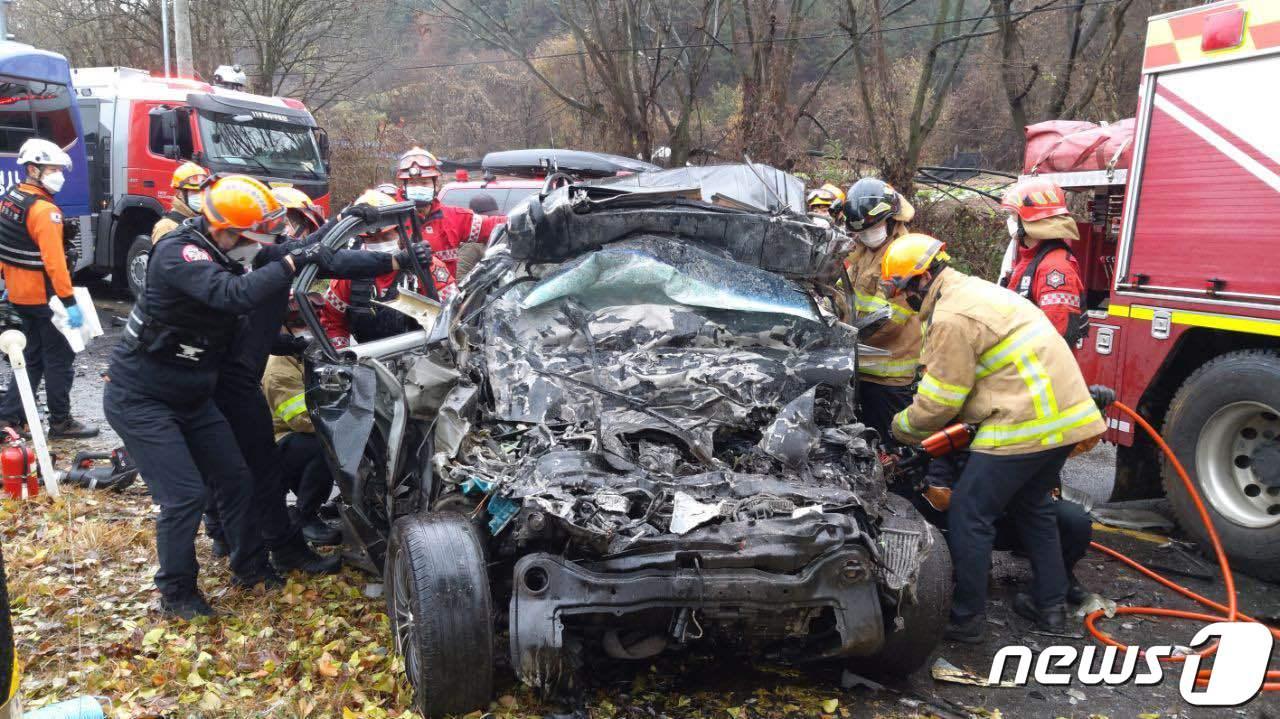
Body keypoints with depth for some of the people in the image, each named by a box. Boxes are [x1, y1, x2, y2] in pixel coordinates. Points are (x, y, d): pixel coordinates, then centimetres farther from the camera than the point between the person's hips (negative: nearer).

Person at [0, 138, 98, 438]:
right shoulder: (44, 210, -21)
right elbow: (53, 261, -27)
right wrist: (70, 301, -26)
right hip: (44, 296, -9)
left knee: (32, 356, 20)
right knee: (59, 359, 2)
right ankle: (61, 422, 10)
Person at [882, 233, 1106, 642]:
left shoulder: (951, 317, -14)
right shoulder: (974, 290, 19)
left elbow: (939, 400, -10)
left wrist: (901, 427, 7)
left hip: (1025, 424, -11)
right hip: (1065, 416, 11)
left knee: (968, 516, 0)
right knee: (1033, 507, 25)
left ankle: (967, 618, 9)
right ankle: (1050, 606, 33)